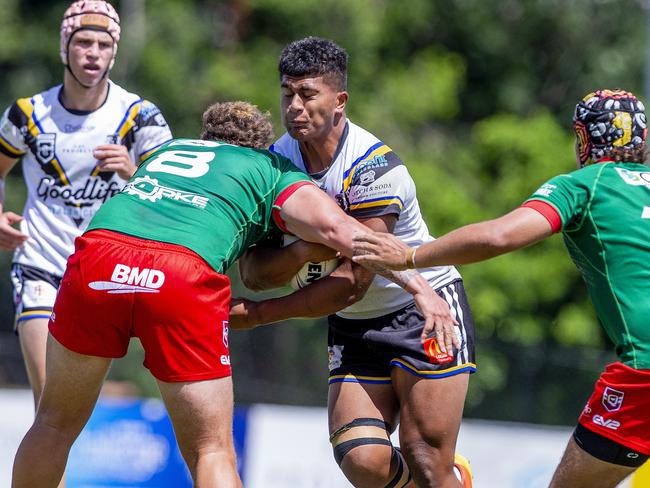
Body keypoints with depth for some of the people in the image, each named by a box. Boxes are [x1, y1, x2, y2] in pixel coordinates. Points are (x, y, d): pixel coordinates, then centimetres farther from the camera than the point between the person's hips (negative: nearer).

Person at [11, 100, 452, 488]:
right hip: (186, 276, -3)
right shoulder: (275, 171, 24)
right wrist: (414, 280, 6)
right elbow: (334, 227, 7)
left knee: (56, 426, 22)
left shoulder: (167, 149, 38)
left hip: (98, 255, 3)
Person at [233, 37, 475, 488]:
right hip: (353, 327, 5)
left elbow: (352, 284, -24)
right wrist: (304, 251, -31)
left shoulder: (374, 167, -22)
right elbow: (254, 273, -10)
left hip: (425, 311, -5)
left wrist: (252, 315, -22)